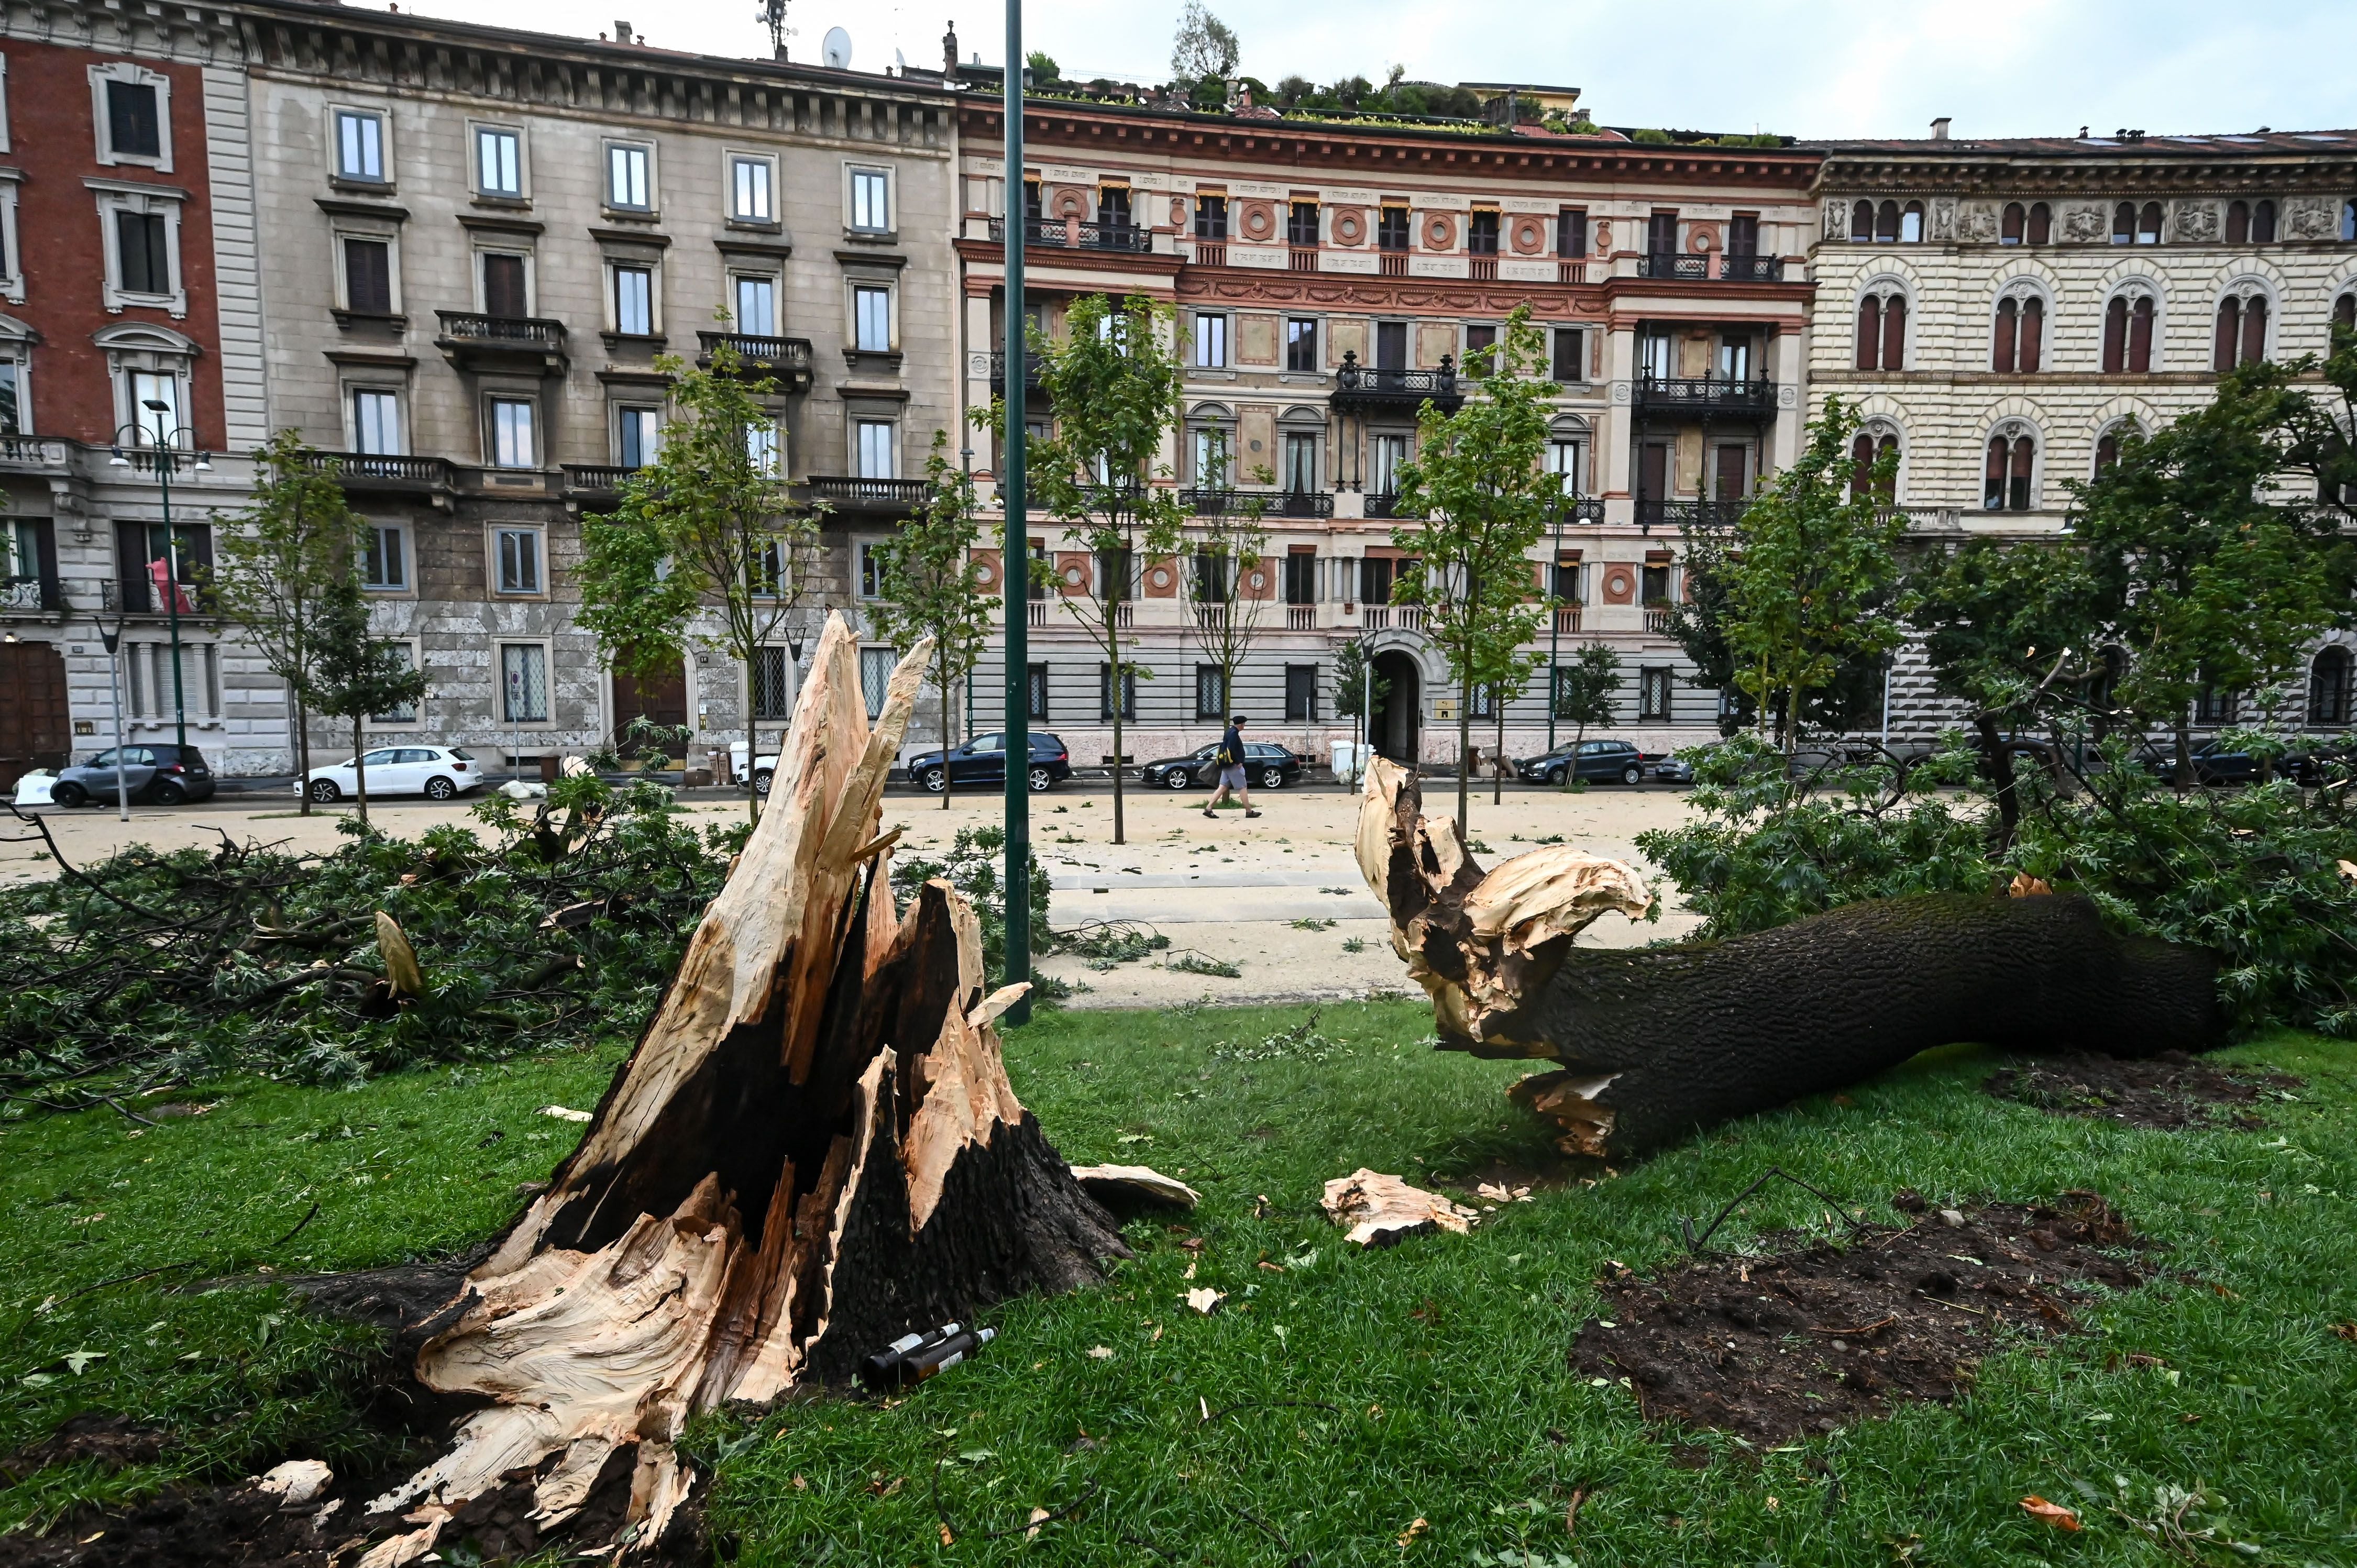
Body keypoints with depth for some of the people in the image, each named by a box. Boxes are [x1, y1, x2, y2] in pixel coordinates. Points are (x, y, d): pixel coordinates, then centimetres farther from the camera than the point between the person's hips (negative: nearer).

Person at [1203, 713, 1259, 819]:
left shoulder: (1229, 732, 15)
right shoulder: (1234, 734, -16)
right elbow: (1231, 749, -26)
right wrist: (1238, 762, -19)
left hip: (1227, 765, 10)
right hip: (1233, 765, -10)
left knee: (1223, 787, 7)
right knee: (1243, 788, -2)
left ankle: (1208, 809, 1)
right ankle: (1249, 812, 4)